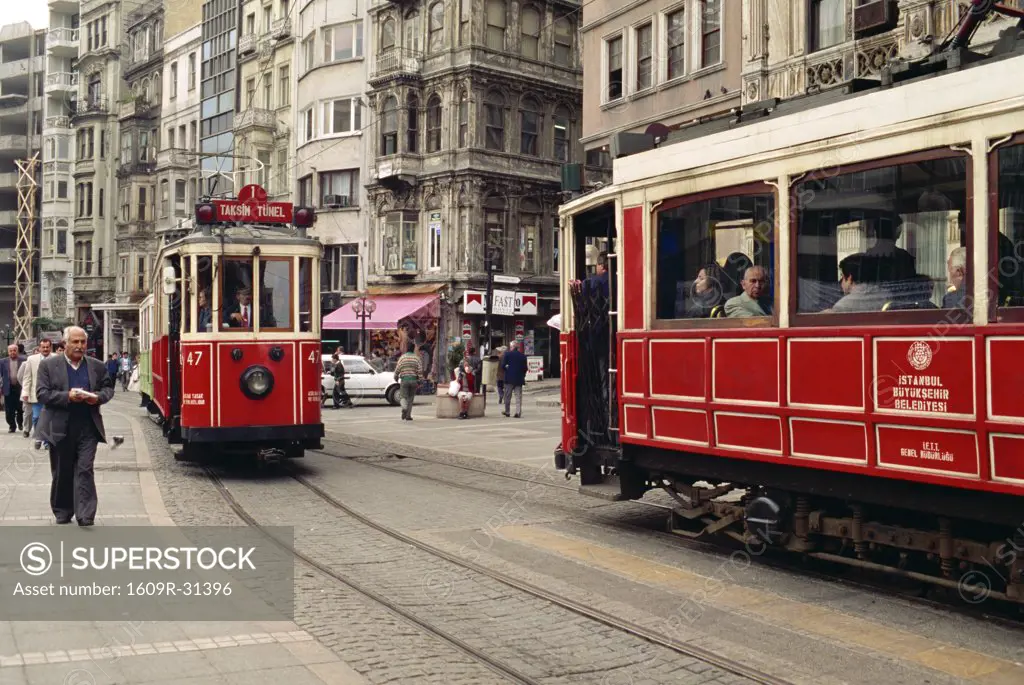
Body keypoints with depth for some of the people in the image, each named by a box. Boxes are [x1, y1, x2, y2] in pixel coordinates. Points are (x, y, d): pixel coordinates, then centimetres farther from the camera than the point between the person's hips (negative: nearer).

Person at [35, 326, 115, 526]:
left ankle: (86, 518, -7)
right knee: (62, 473, 10)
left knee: (85, 471, -5)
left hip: (88, 428, 1)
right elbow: (42, 393, -5)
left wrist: (98, 397, -10)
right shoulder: (48, 365, 1)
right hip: (60, 428, 0)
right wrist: (67, 396, -20)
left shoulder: (97, 366, 8)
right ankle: (62, 514, 24)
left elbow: (109, 388, 13)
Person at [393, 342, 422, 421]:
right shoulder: (416, 358, 1)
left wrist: (396, 378, 15)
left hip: (404, 380, -1)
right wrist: (420, 380, 2)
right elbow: (420, 370, -4)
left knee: (404, 397, 3)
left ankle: (404, 408, -27)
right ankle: (408, 415, 9)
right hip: (413, 380, 1)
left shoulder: (402, 357, -1)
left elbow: (397, 369, -2)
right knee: (411, 398, 11)